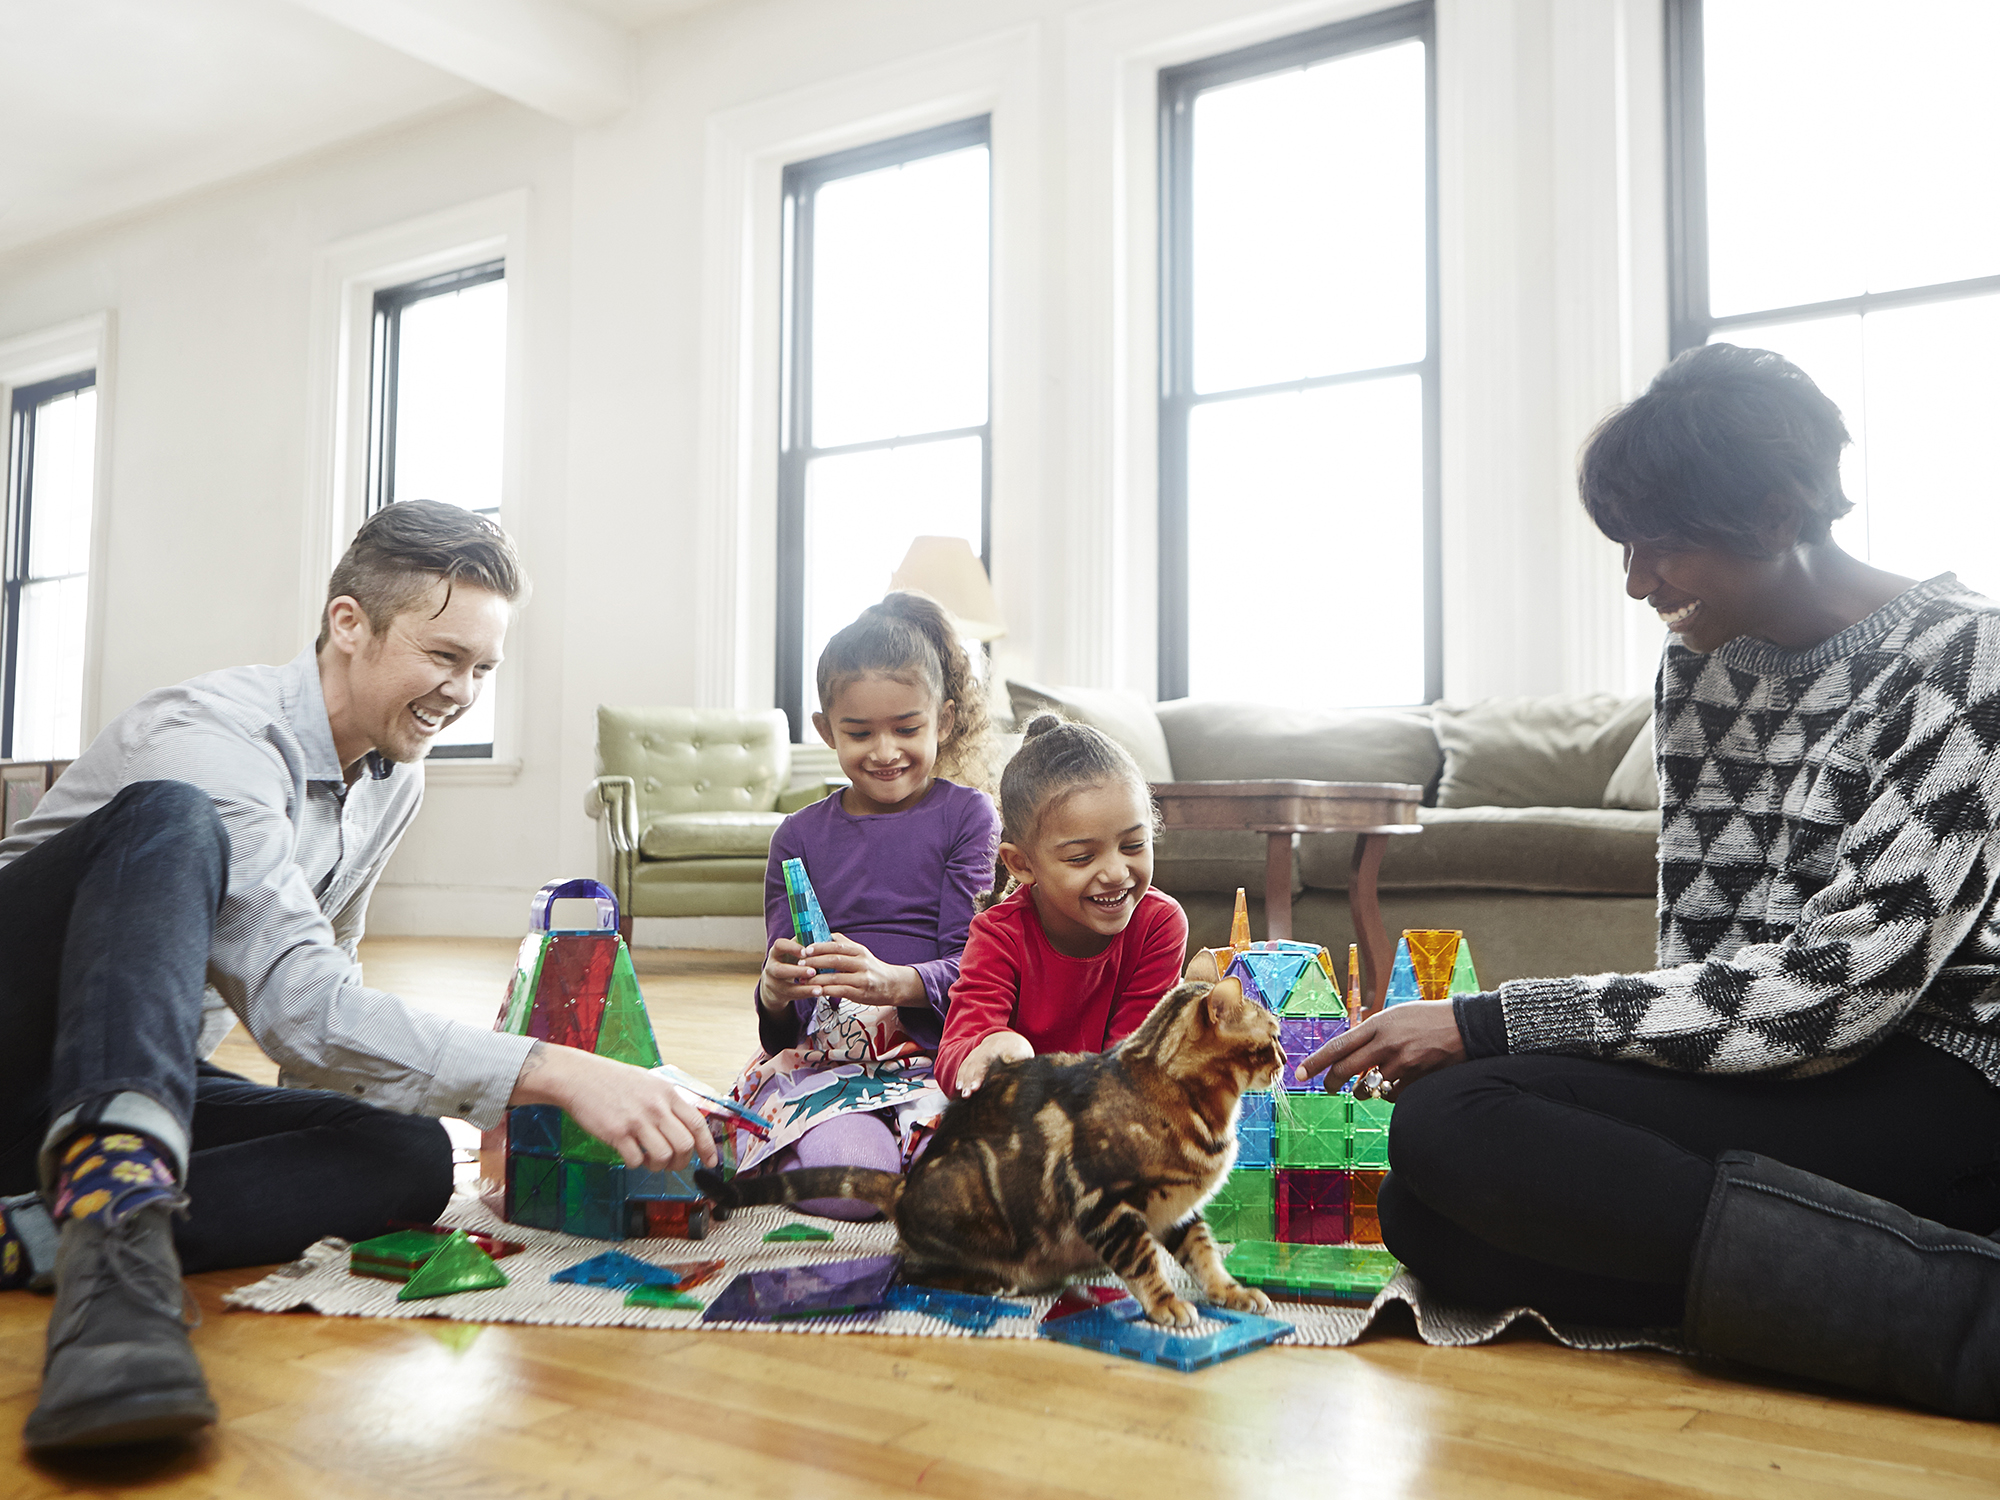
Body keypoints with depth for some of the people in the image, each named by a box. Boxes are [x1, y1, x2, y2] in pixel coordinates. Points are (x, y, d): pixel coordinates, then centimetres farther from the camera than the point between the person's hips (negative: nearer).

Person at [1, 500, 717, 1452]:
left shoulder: (395, 780, 4)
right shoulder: (215, 740, -23)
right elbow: (301, 1007, -34)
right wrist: (554, 1072, -42)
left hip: (167, 1084, 7)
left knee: (414, 1158, -19)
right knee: (169, 820, -33)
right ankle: (113, 1207, -49)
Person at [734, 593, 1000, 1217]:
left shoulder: (966, 814, 6)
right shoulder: (800, 835, 14)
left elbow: (967, 965, -2)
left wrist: (892, 982, -23)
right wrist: (775, 990, -14)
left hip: (933, 1052, 0)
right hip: (819, 1053, 0)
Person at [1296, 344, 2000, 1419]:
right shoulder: (1696, 663, 11)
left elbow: (1838, 987, -21)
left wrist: (1492, 1026, -22)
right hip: (1753, 1076, 8)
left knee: (1451, 1120, -26)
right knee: (1427, 1223, -12)